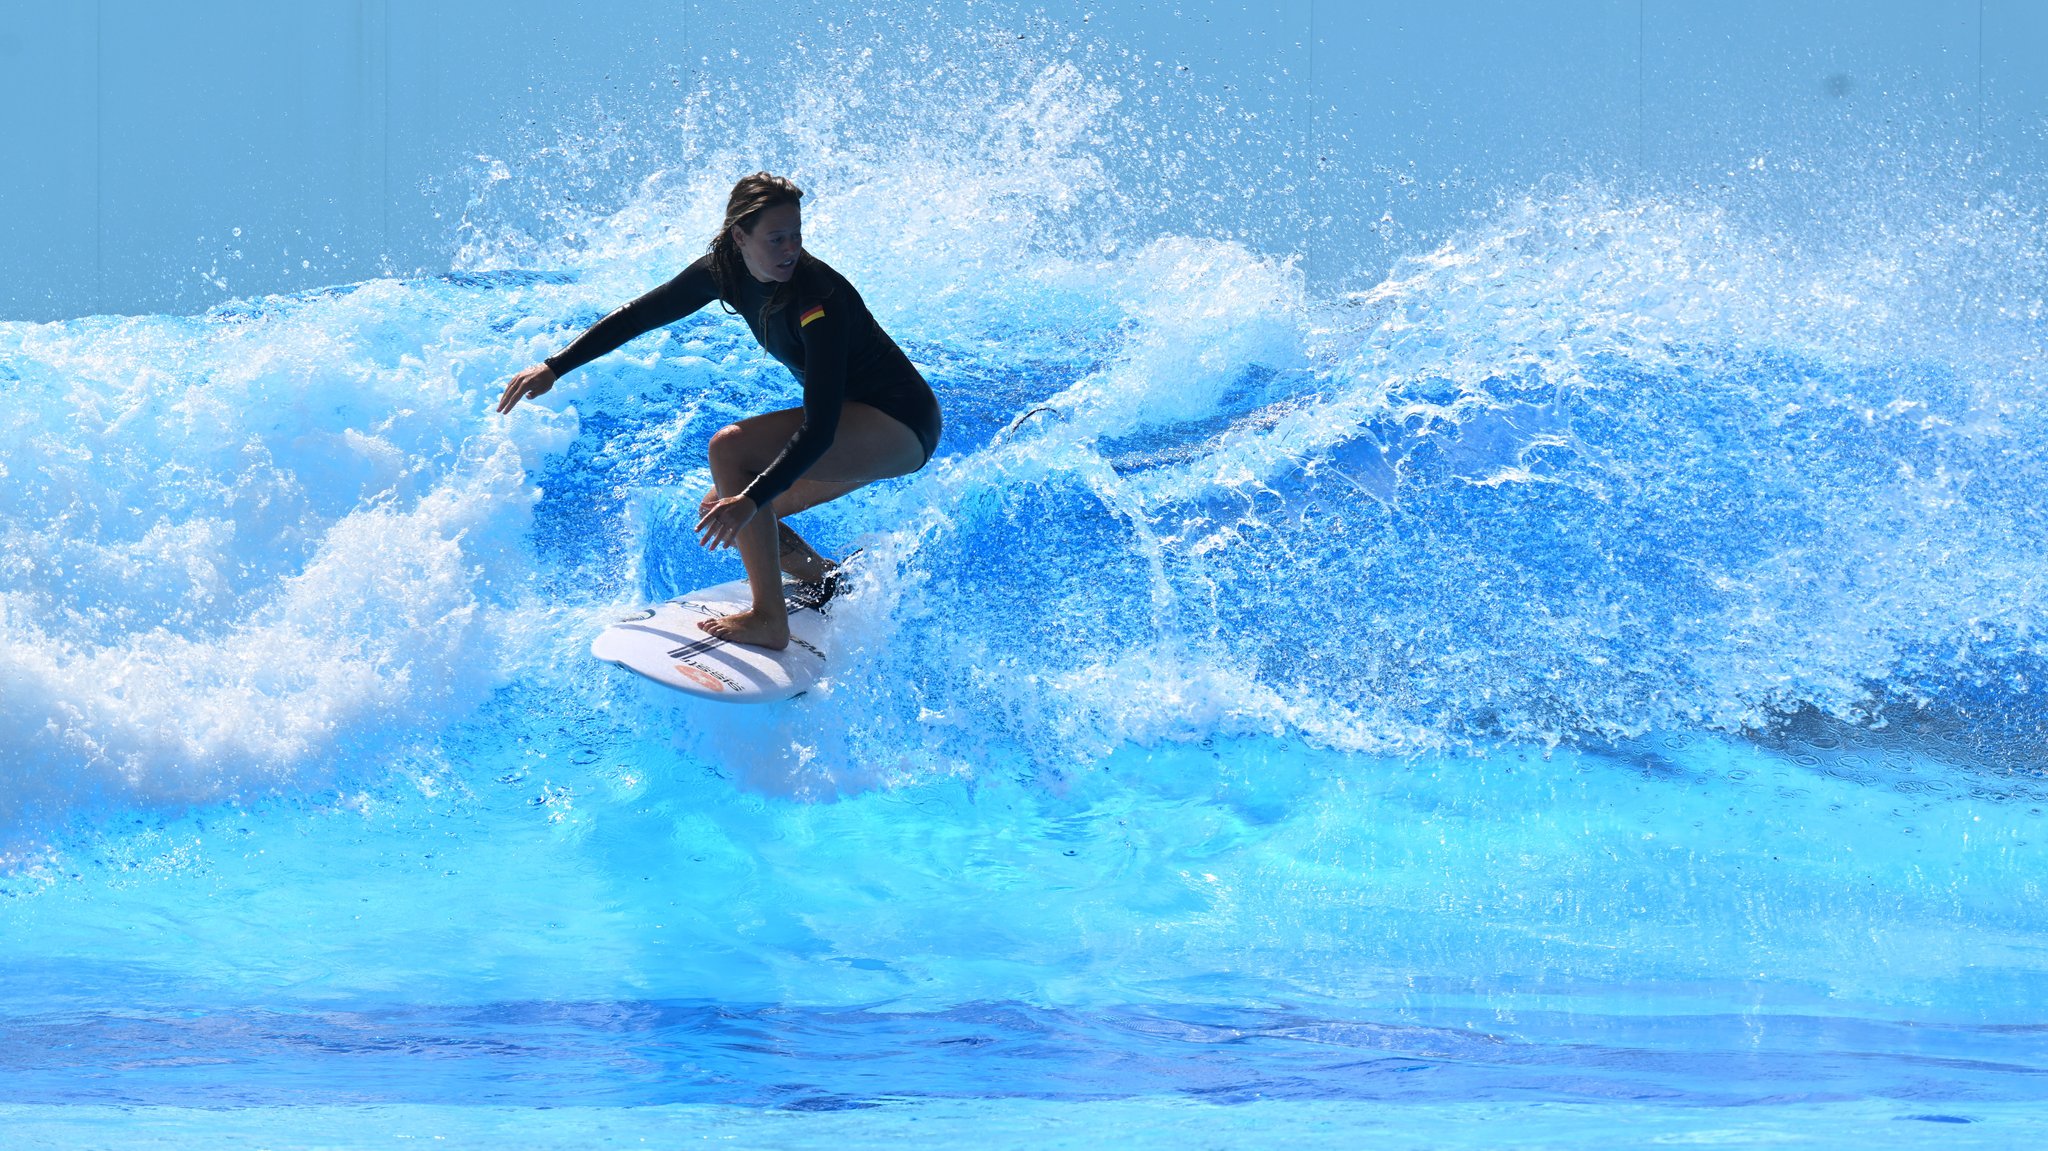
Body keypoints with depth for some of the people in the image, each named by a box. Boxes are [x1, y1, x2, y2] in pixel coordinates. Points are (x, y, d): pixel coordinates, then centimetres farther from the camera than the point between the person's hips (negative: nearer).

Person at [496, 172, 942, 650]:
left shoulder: (818, 299, -30)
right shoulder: (726, 270, -8)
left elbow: (819, 429, -35)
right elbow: (641, 314, 6)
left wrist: (752, 500, -44)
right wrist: (554, 367, 2)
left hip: (900, 427, -8)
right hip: (855, 420, 8)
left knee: (730, 448, -24)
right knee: (720, 514, 5)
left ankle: (769, 621, -20)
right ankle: (824, 581, 27)